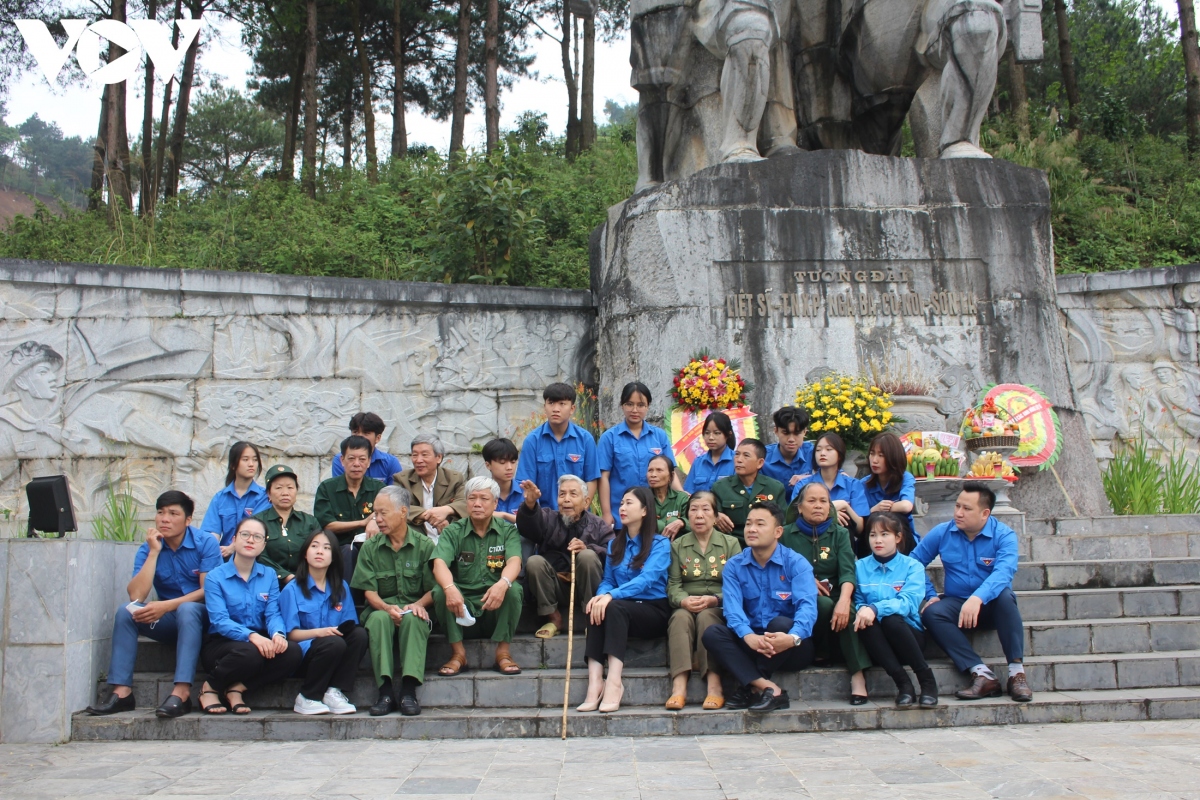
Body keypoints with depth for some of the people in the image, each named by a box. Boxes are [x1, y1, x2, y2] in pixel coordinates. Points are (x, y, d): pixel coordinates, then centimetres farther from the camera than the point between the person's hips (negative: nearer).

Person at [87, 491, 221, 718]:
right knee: (125, 611, -19)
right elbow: (136, 596, -14)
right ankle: (122, 692, -24)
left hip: (202, 617, -4)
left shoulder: (206, 543, -9)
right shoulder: (148, 549, -1)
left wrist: (167, 605, -27)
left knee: (187, 610, -36)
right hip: (168, 621, 4)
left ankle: (181, 693, -45)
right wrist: (154, 552, -17)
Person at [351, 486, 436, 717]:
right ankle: (385, 691, -37)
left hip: (415, 611, -1)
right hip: (382, 608, 1)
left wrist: (418, 604, -20)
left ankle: (409, 690, -39)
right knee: (379, 619, -34)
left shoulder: (424, 545, 4)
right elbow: (369, 591, 1)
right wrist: (387, 607, -19)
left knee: (412, 619, -36)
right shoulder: (370, 548, 9)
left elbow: (433, 589, 1)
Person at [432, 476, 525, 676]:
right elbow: (439, 564, -15)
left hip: (496, 607, 0)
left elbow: (514, 561, -16)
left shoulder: (507, 530, 3)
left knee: (513, 590, -29)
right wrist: (450, 588, -39)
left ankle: (503, 652, -13)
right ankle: (458, 652, -13)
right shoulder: (453, 531, 3)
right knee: (440, 591, -27)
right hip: (462, 604, 0)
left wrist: (502, 583, -40)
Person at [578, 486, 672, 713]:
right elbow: (607, 581, 9)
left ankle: (614, 681, -42)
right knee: (597, 608, -29)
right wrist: (601, 595, -17)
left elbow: (647, 579, -19)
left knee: (613, 606, -34)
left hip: (654, 611, -4)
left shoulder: (660, 544, -3)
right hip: (621, 611, 4)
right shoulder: (615, 544, 15)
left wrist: (611, 596, -34)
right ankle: (594, 681, -41)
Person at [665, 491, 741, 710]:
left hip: (719, 609, -1)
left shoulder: (731, 544, 9)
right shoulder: (677, 545, 14)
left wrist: (713, 599, -19)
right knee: (681, 616, -32)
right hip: (686, 607, 1)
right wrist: (684, 601, -18)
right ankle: (679, 686, -44)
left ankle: (715, 685, -39)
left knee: (705, 616, -33)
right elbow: (673, 585, 3)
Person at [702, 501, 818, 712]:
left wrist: (793, 637, -45)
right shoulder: (734, 566, 2)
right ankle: (768, 688, -33)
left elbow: (807, 605, -22)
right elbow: (732, 607, -14)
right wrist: (748, 636, -37)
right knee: (712, 633, -23)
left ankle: (751, 687, -20)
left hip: (789, 649, -3)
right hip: (750, 643, 3)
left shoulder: (796, 563, -7)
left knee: (781, 623, -34)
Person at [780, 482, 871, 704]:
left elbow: (847, 571, -6)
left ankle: (858, 676, -34)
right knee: (824, 605, -35)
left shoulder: (840, 534, 11)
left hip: (835, 597, 1)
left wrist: (843, 600, -25)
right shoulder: (787, 535, 10)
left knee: (848, 611, -34)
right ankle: (818, 652, -12)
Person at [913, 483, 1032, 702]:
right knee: (931, 613, -29)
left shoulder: (1004, 535, -11)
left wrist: (978, 598, -46)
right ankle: (982, 675, -36)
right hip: (956, 604, 2)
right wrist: (930, 595, -7)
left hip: (991, 606, -2)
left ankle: (1016, 672, -31)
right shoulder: (942, 533, -1)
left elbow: (1004, 572, -29)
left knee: (1005, 595, -35)